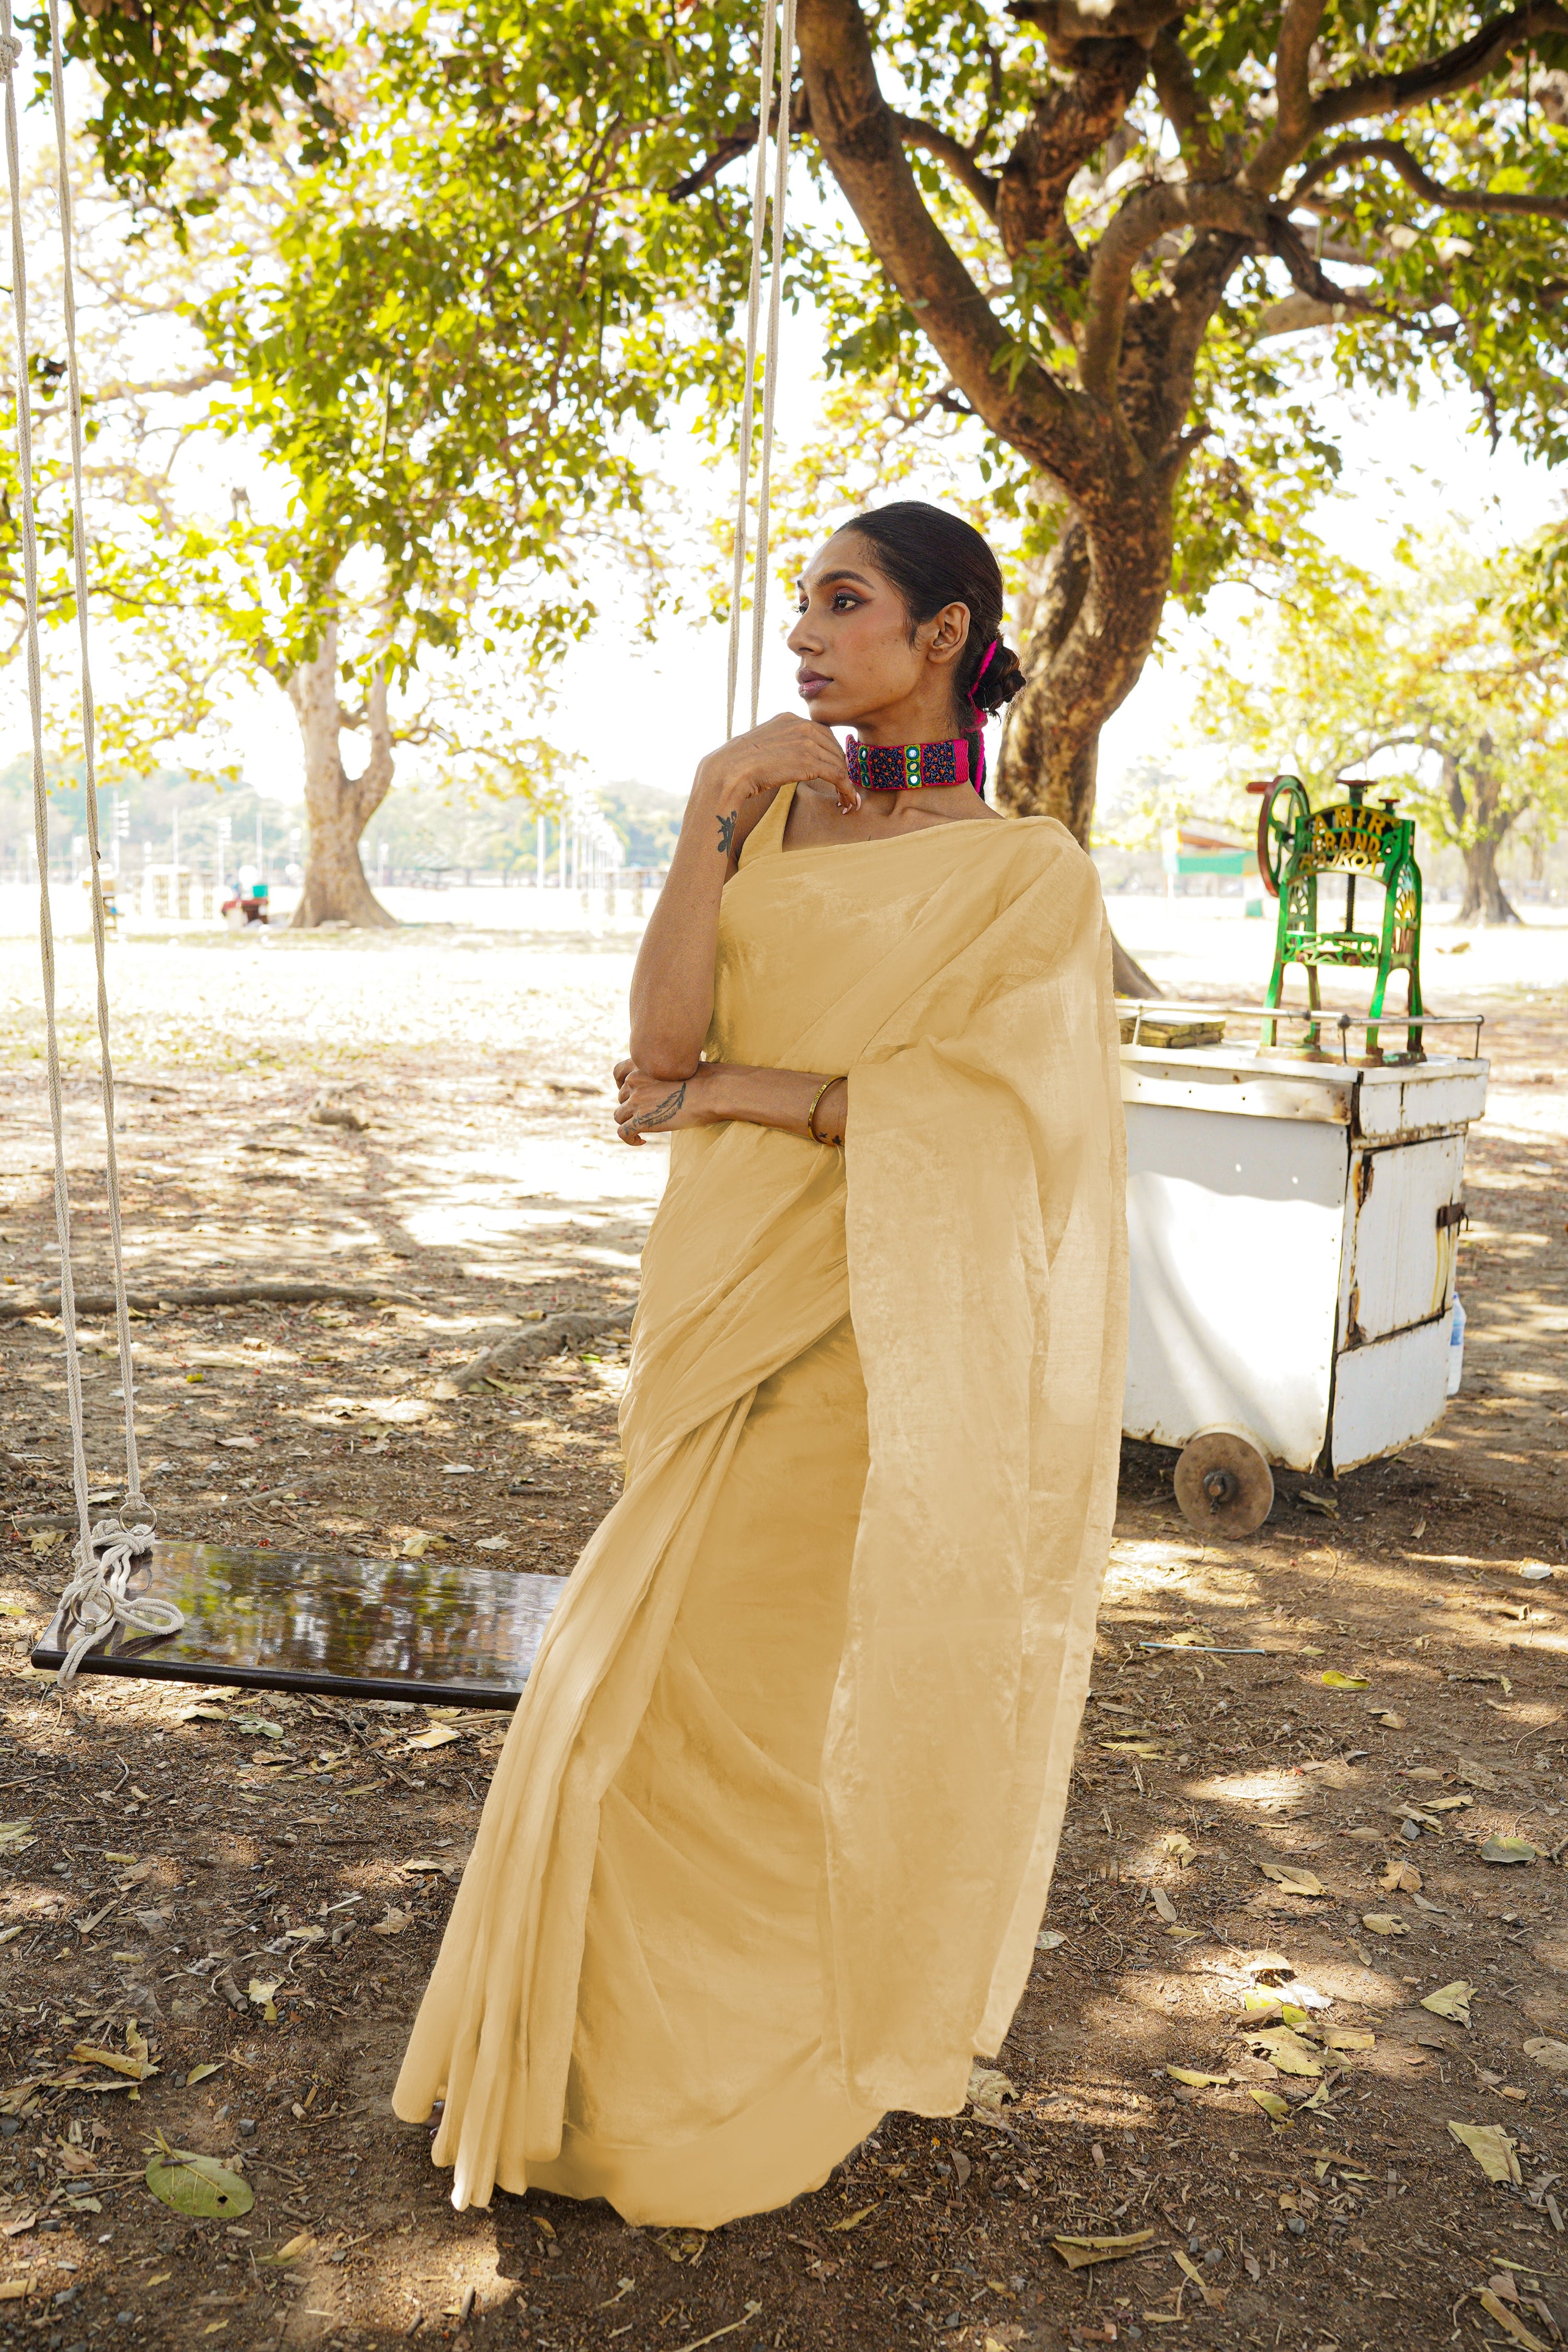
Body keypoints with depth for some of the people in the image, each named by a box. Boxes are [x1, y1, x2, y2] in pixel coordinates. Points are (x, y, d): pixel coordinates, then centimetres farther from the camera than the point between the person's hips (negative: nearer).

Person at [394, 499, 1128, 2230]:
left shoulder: (1030, 875, -5)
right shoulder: (773, 814, 8)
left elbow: (957, 1108, -17)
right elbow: (662, 1036, -5)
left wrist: (721, 1089, -11)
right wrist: (713, 815, -11)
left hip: (878, 1325, -4)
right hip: (723, 1291, 5)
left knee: (828, 1677, 7)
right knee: (682, 1664, 13)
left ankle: (808, 2047, 31)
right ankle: (656, 2030, 37)